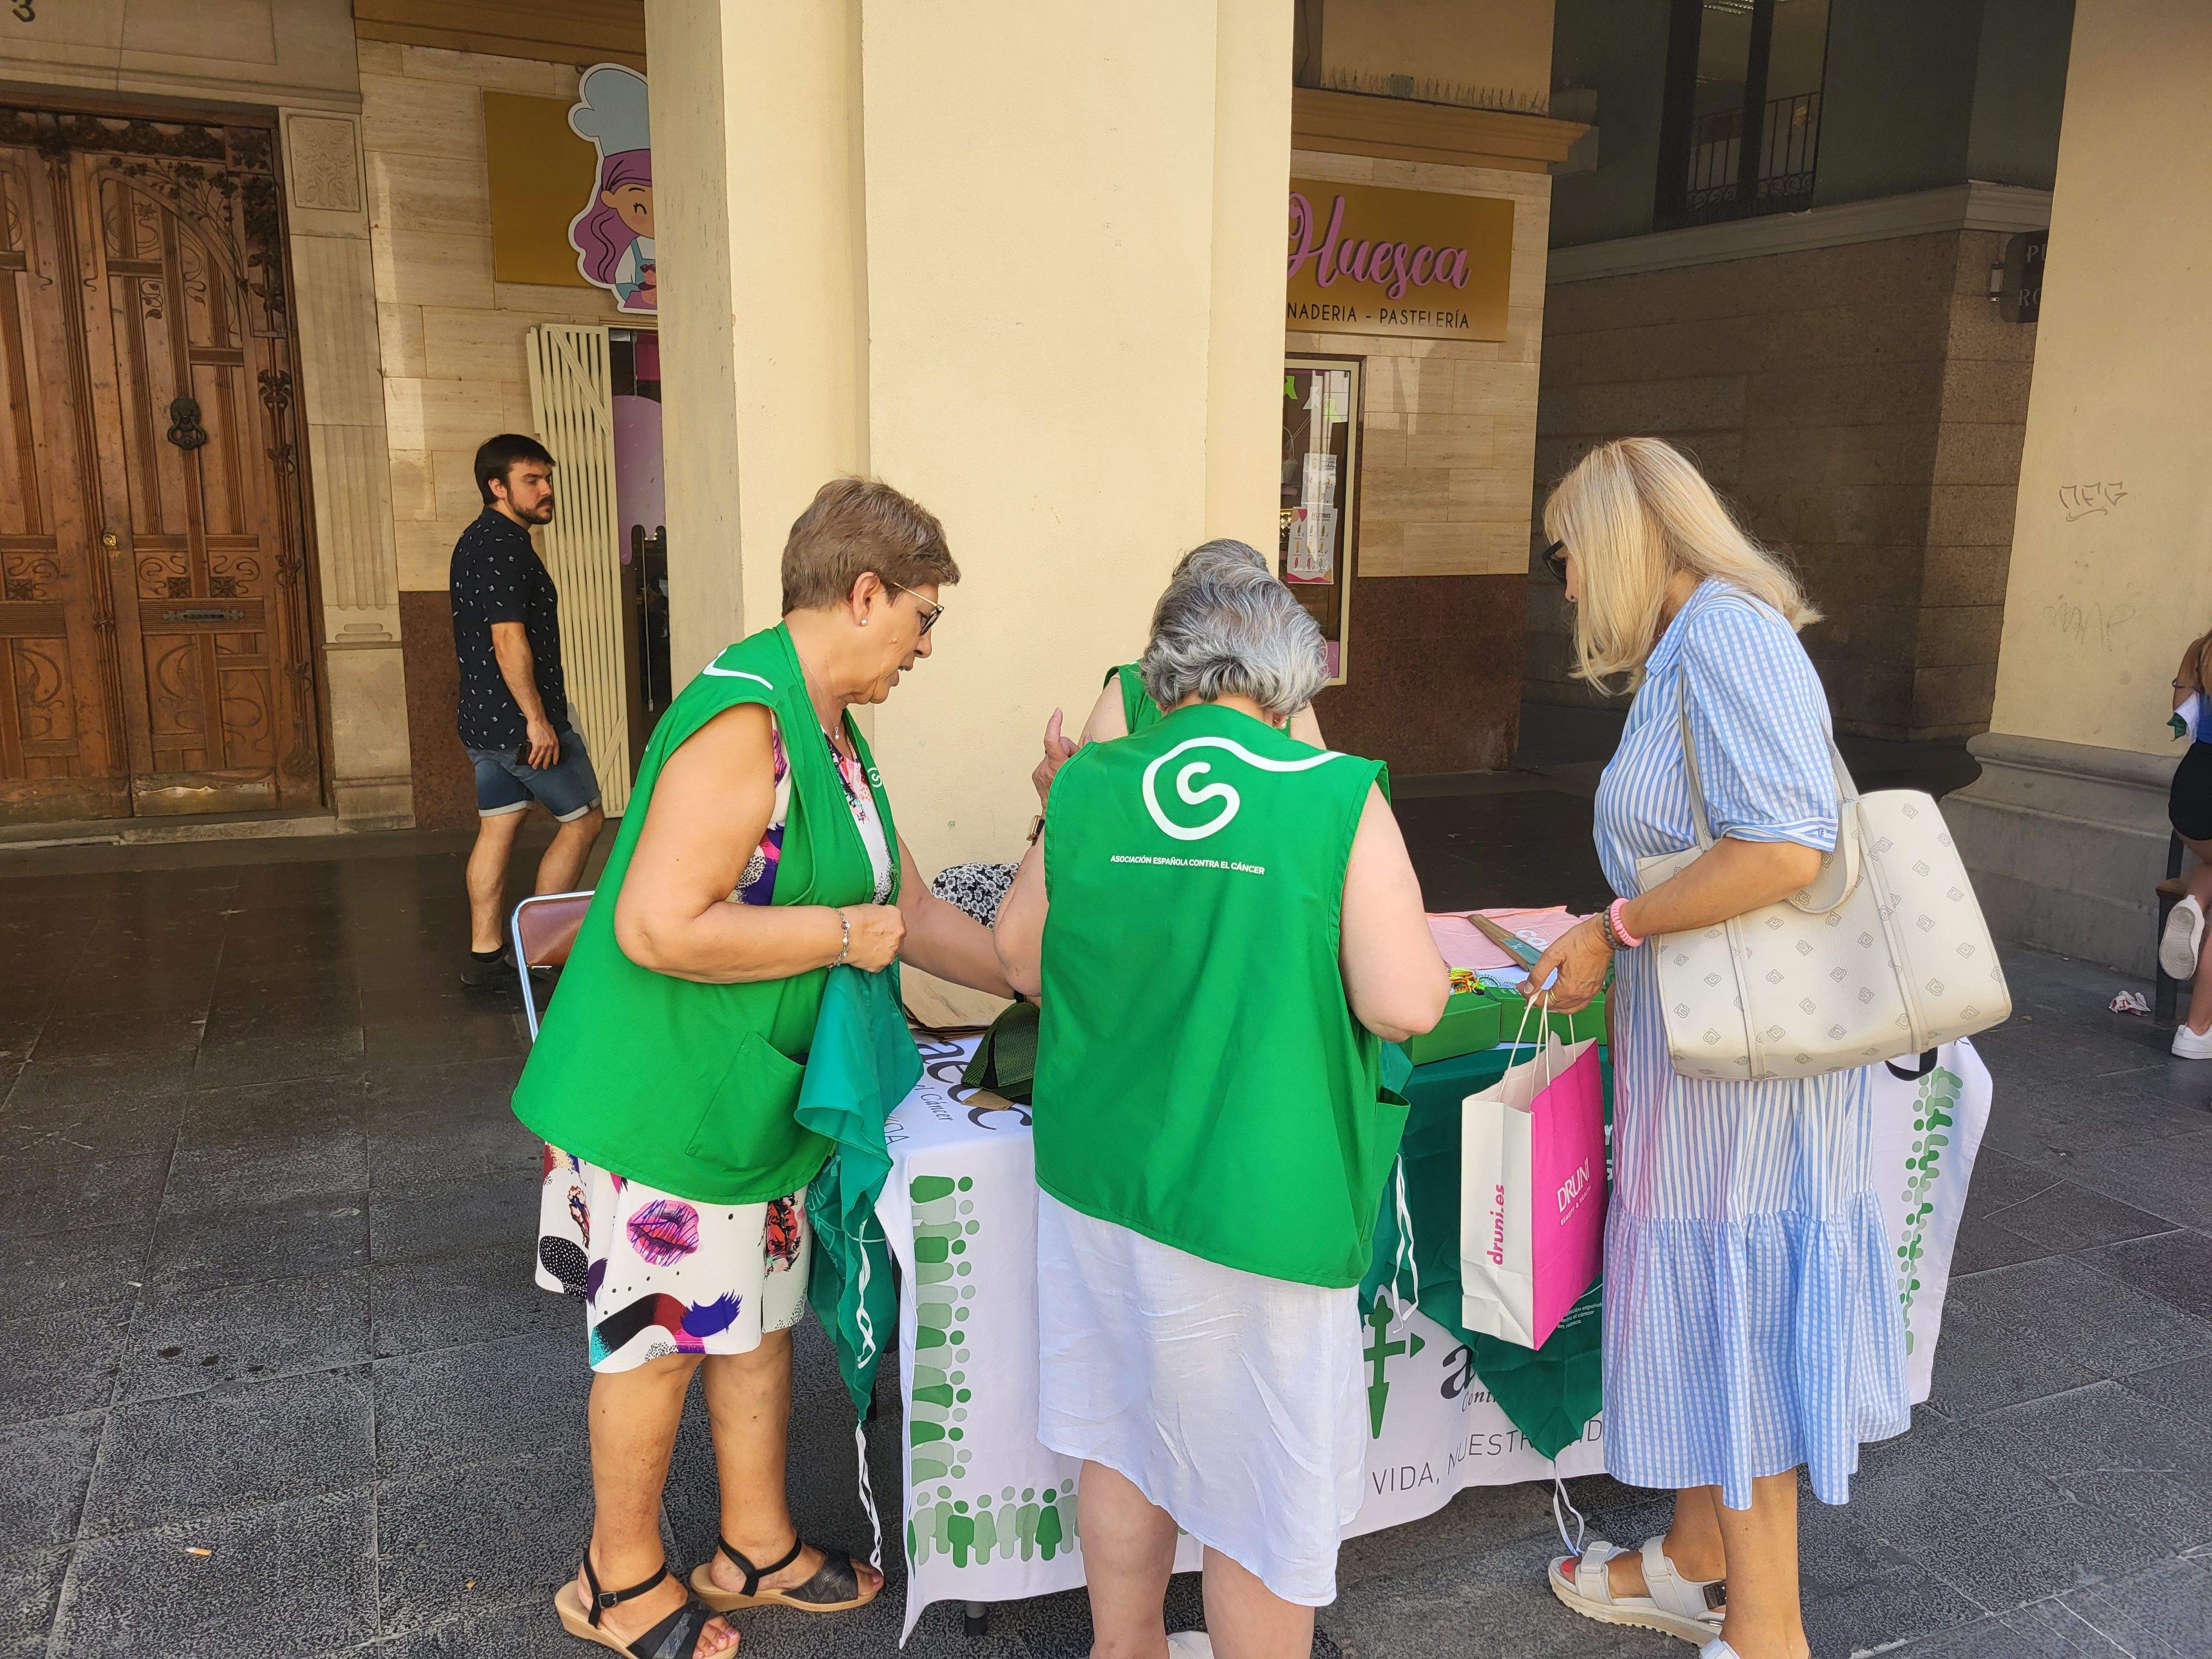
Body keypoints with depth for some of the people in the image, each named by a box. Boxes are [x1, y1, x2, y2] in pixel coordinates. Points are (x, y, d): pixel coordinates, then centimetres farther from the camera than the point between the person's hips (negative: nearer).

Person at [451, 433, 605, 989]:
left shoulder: (473, 541, 17)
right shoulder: (505, 544, -17)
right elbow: (509, 640, -23)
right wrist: (538, 720, -22)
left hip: (481, 719, 10)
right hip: (519, 720, -10)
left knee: (497, 829, 11)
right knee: (583, 819, 4)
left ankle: (484, 955, 13)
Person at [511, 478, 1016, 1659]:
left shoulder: (832, 732, 9)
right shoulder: (743, 721, -25)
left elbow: (911, 911, 13)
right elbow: (660, 929, -31)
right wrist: (846, 933, -22)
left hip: (751, 1089, 10)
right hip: (662, 1089, -10)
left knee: (759, 1316, 20)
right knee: (660, 1337, 9)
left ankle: (757, 1547, 40)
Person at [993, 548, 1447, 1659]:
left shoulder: (1089, 787, -3)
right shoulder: (1338, 797, -15)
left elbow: (1019, 951, 9)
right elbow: (1405, 1004, -17)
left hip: (1100, 1179, 5)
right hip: (1258, 1202, -5)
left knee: (1123, 1446, 24)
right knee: (1264, 1494, 13)